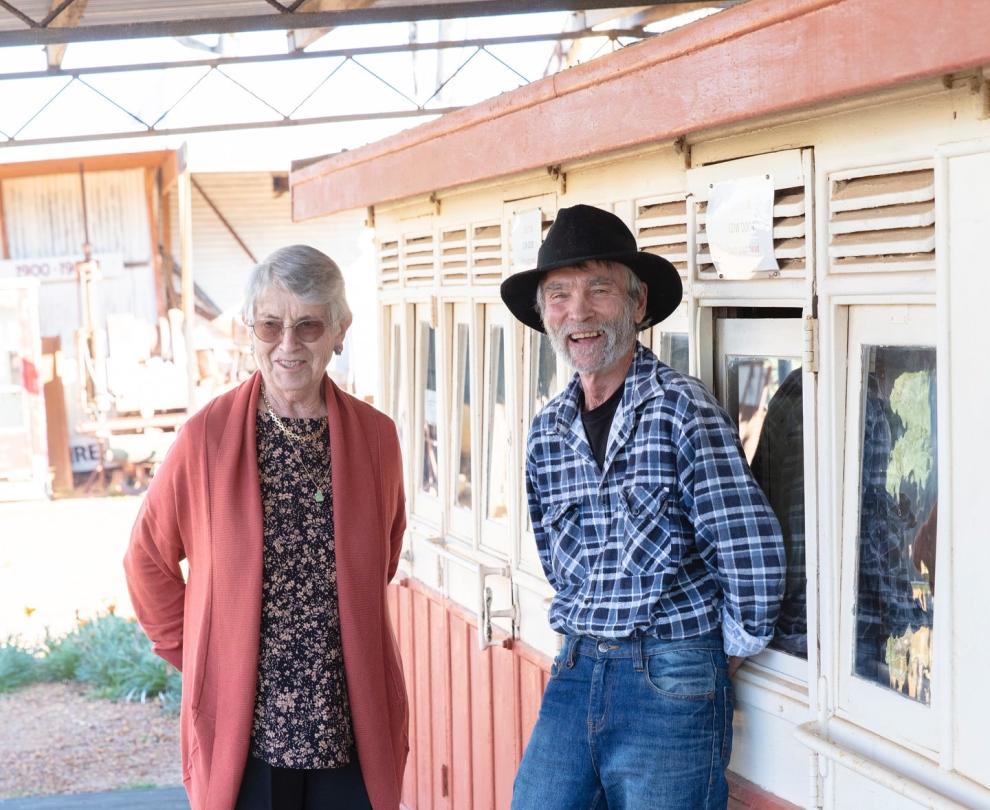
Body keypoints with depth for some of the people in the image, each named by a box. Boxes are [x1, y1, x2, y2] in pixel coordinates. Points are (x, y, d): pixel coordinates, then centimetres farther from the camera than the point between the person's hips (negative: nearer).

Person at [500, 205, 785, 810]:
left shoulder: (682, 408, -13)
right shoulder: (548, 431, 7)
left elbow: (752, 551, -17)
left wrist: (736, 645, -5)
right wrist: (587, 630, 13)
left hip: (671, 687, -5)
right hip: (577, 672, 6)